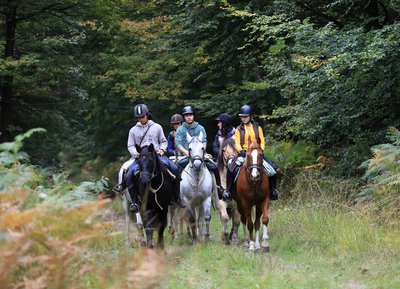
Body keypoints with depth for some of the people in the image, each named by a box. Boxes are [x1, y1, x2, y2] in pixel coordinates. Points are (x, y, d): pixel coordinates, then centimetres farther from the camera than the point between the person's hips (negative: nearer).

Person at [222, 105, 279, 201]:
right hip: (243, 153, -1)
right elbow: (237, 143, -1)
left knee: (272, 169, -14)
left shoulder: (257, 128, 9)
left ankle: (272, 189, 6)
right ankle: (228, 189, -14)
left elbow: (262, 142, 5)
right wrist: (241, 152, -20)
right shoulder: (239, 129, 8)